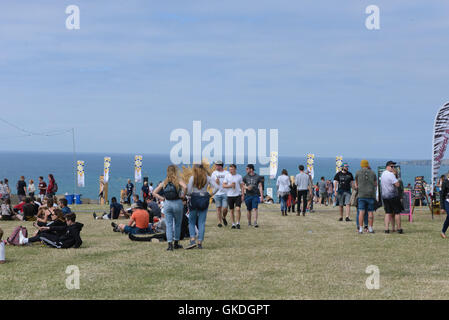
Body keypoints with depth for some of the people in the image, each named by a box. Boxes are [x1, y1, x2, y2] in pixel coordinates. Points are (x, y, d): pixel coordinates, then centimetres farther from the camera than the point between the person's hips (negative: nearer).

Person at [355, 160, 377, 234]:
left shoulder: (358, 173, 2)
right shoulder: (373, 173, 6)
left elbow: (356, 184, 15)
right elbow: (375, 184, 15)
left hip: (361, 195, -1)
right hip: (371, 195, 1)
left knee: (361, 212, -3)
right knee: (370, 212, 6)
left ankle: (360, 229, -8)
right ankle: (370, 228, 7)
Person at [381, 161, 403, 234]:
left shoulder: (383, 174, 12)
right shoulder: (391, 174, -15)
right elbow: (397, 184, -18)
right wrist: (395, 175, -5)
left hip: (385, 196, 7)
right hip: (393, 196, -7)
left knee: (388, 213, 7)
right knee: (397, 212, 2)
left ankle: (386, 229, -1)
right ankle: (399, 229, 5)